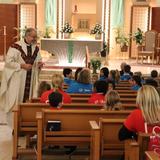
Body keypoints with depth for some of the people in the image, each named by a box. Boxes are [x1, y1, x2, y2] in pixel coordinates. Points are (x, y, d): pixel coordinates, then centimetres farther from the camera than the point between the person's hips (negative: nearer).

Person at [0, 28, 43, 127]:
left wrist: (39, 65, -5)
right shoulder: (16, 46, -9)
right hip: (17, 80, -5)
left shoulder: (36, 49, 9)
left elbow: (38, 62, 18)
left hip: (30, 81, 5)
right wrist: (22, 65, -17)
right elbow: (8, 62, -11)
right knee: (16, 103, -2)